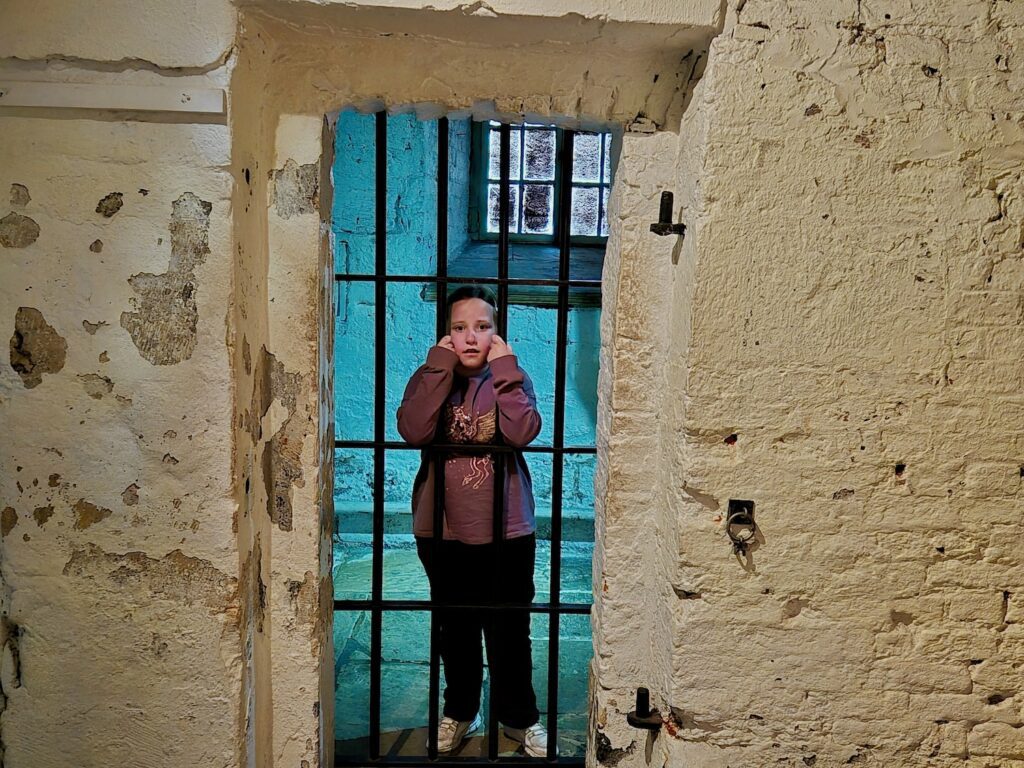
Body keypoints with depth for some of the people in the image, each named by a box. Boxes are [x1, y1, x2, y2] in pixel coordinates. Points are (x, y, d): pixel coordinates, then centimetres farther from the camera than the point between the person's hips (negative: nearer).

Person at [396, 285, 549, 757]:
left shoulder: (511, 379, -2)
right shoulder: (430, 378, 0)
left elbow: (522, 433, -22)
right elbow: (413, 431, -21)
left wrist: (503, 367, -21)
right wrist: (441, 364, -21)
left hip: (506, 531, -1)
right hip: (443, 532, 1)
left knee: (509, 631, 9)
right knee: (456, 630, 17)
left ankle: (519, 717, 31)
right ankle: (460, 711, 38)